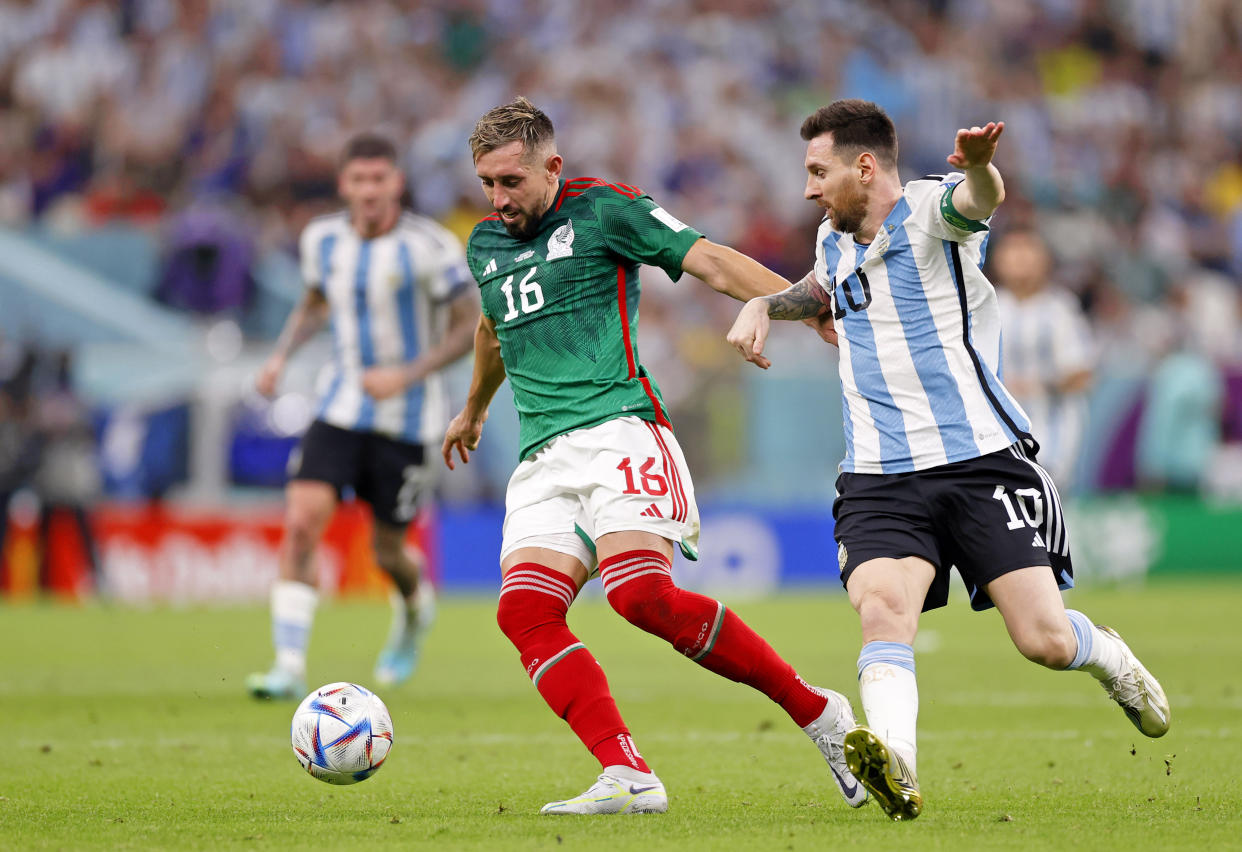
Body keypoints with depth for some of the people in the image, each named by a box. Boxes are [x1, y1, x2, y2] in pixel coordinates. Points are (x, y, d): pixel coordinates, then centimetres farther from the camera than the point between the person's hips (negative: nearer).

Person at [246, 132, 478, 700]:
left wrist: (408, 375, -22)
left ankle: (415, 609, 44)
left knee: (388, 552, 6)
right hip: (341, 409, 3)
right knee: (300, 524, -16)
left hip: (406, 417, -3)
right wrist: (281, 355, 2)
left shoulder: (430, 247, -16)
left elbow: (470, 327, -10)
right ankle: (290, 668, -15)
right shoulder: (323, 238, -1)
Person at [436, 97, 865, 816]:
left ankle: (818, 712, -13)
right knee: (525, 609, -17)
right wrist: (474, 410, 58)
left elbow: (712, 263, -5)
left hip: (619, 427, -7)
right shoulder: (486, 245, 21)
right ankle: (628, 777, -24)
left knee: (642, 594, -26)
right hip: (544, 455, 7)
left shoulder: (603, 209, 2)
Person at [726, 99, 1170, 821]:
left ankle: (1112, 659, 29)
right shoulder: (835, 241, 17)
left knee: (1044, 641, -6)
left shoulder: (930, 209, -5)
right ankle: (895, 768, -43)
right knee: (883, 612, -25)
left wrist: (980, 166, -55)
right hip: (880, 480, 4)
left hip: (983, 460, -4)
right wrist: (765, 305, 20)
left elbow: (978, 200, -30)